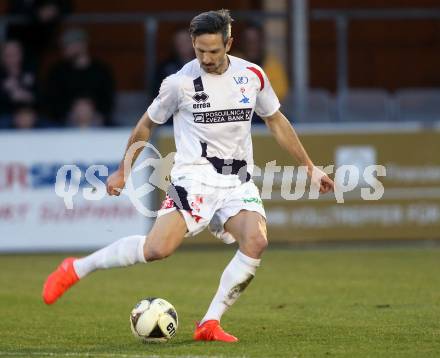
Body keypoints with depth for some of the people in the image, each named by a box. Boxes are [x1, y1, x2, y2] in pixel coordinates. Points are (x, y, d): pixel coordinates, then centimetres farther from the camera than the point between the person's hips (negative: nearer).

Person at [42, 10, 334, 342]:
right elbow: (146, 125, 11)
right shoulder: (180, 82, -5)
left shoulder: (252, 75, 4)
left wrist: (310, 167, 18)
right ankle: (77, 268, -3)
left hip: (238, 183, 4)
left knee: (256, 241, -25)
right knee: (157, 248, -23)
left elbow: (277, 121, 18)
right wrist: (124, 170, 17)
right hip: (194, 179, -4)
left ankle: (210, 323, -16)